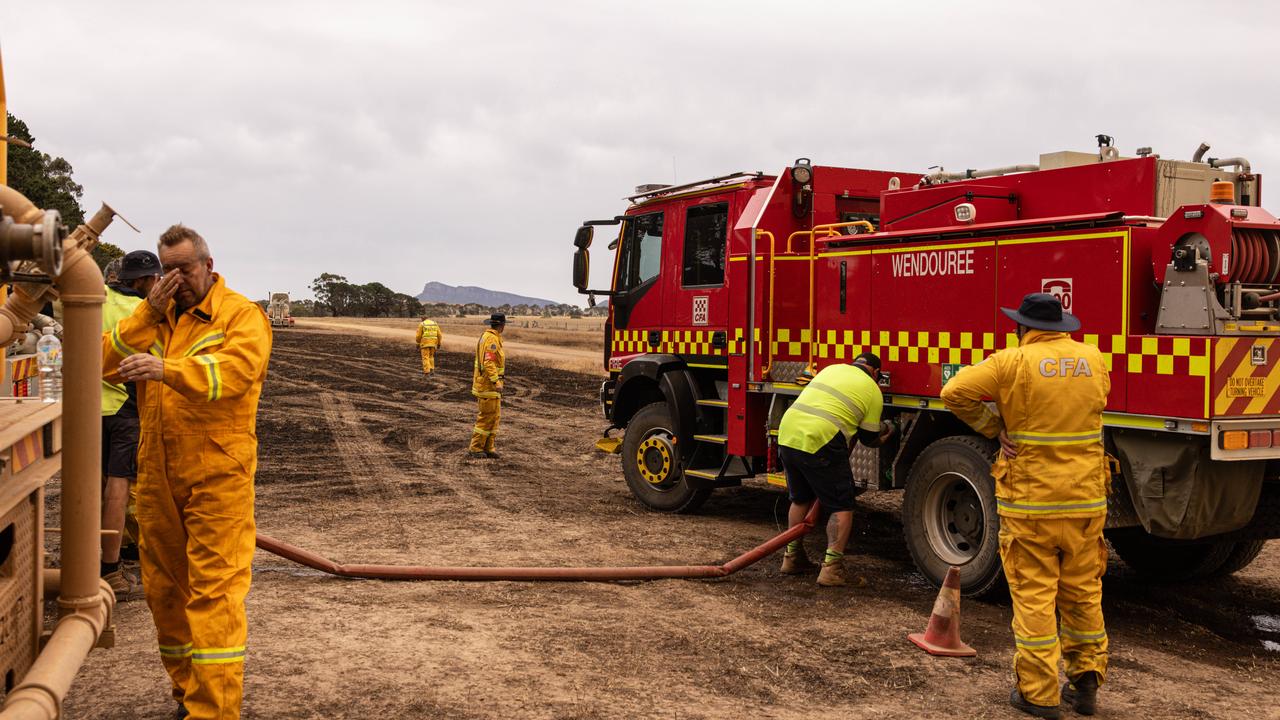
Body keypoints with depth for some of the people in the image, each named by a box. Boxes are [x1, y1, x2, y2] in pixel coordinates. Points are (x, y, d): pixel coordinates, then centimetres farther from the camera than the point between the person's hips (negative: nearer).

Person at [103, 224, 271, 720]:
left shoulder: (241, 314, -3)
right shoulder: (156, 316, 16)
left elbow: (236, 371, -22)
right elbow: (107, 361, 4)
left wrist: (166, 369, -34)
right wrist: (149, 312, -5)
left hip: (217, 475, -7)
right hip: (157, 474, 7)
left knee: (214, 587, -9)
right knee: (163, 586, 14)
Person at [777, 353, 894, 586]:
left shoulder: (833, 368, 22)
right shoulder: (872, 390, 8)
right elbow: (869, 438, 11)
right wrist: (884, 436, 35)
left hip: (787, 435, 6)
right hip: (819, 442, -6)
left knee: (800, 499, 25)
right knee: (842, 507, 6)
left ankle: (792, 557, 32)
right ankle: (831, 567, -2)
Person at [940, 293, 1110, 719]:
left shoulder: (1014, 362, -9)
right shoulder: (1094, 359, 5)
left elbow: (956, 393, -15)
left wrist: (993, 427, -2)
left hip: (1029, 502, -4)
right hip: (1086, 500, 4)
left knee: (1033, 594, 3)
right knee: (1083, 592, 15)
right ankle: (1085, 684, 23)